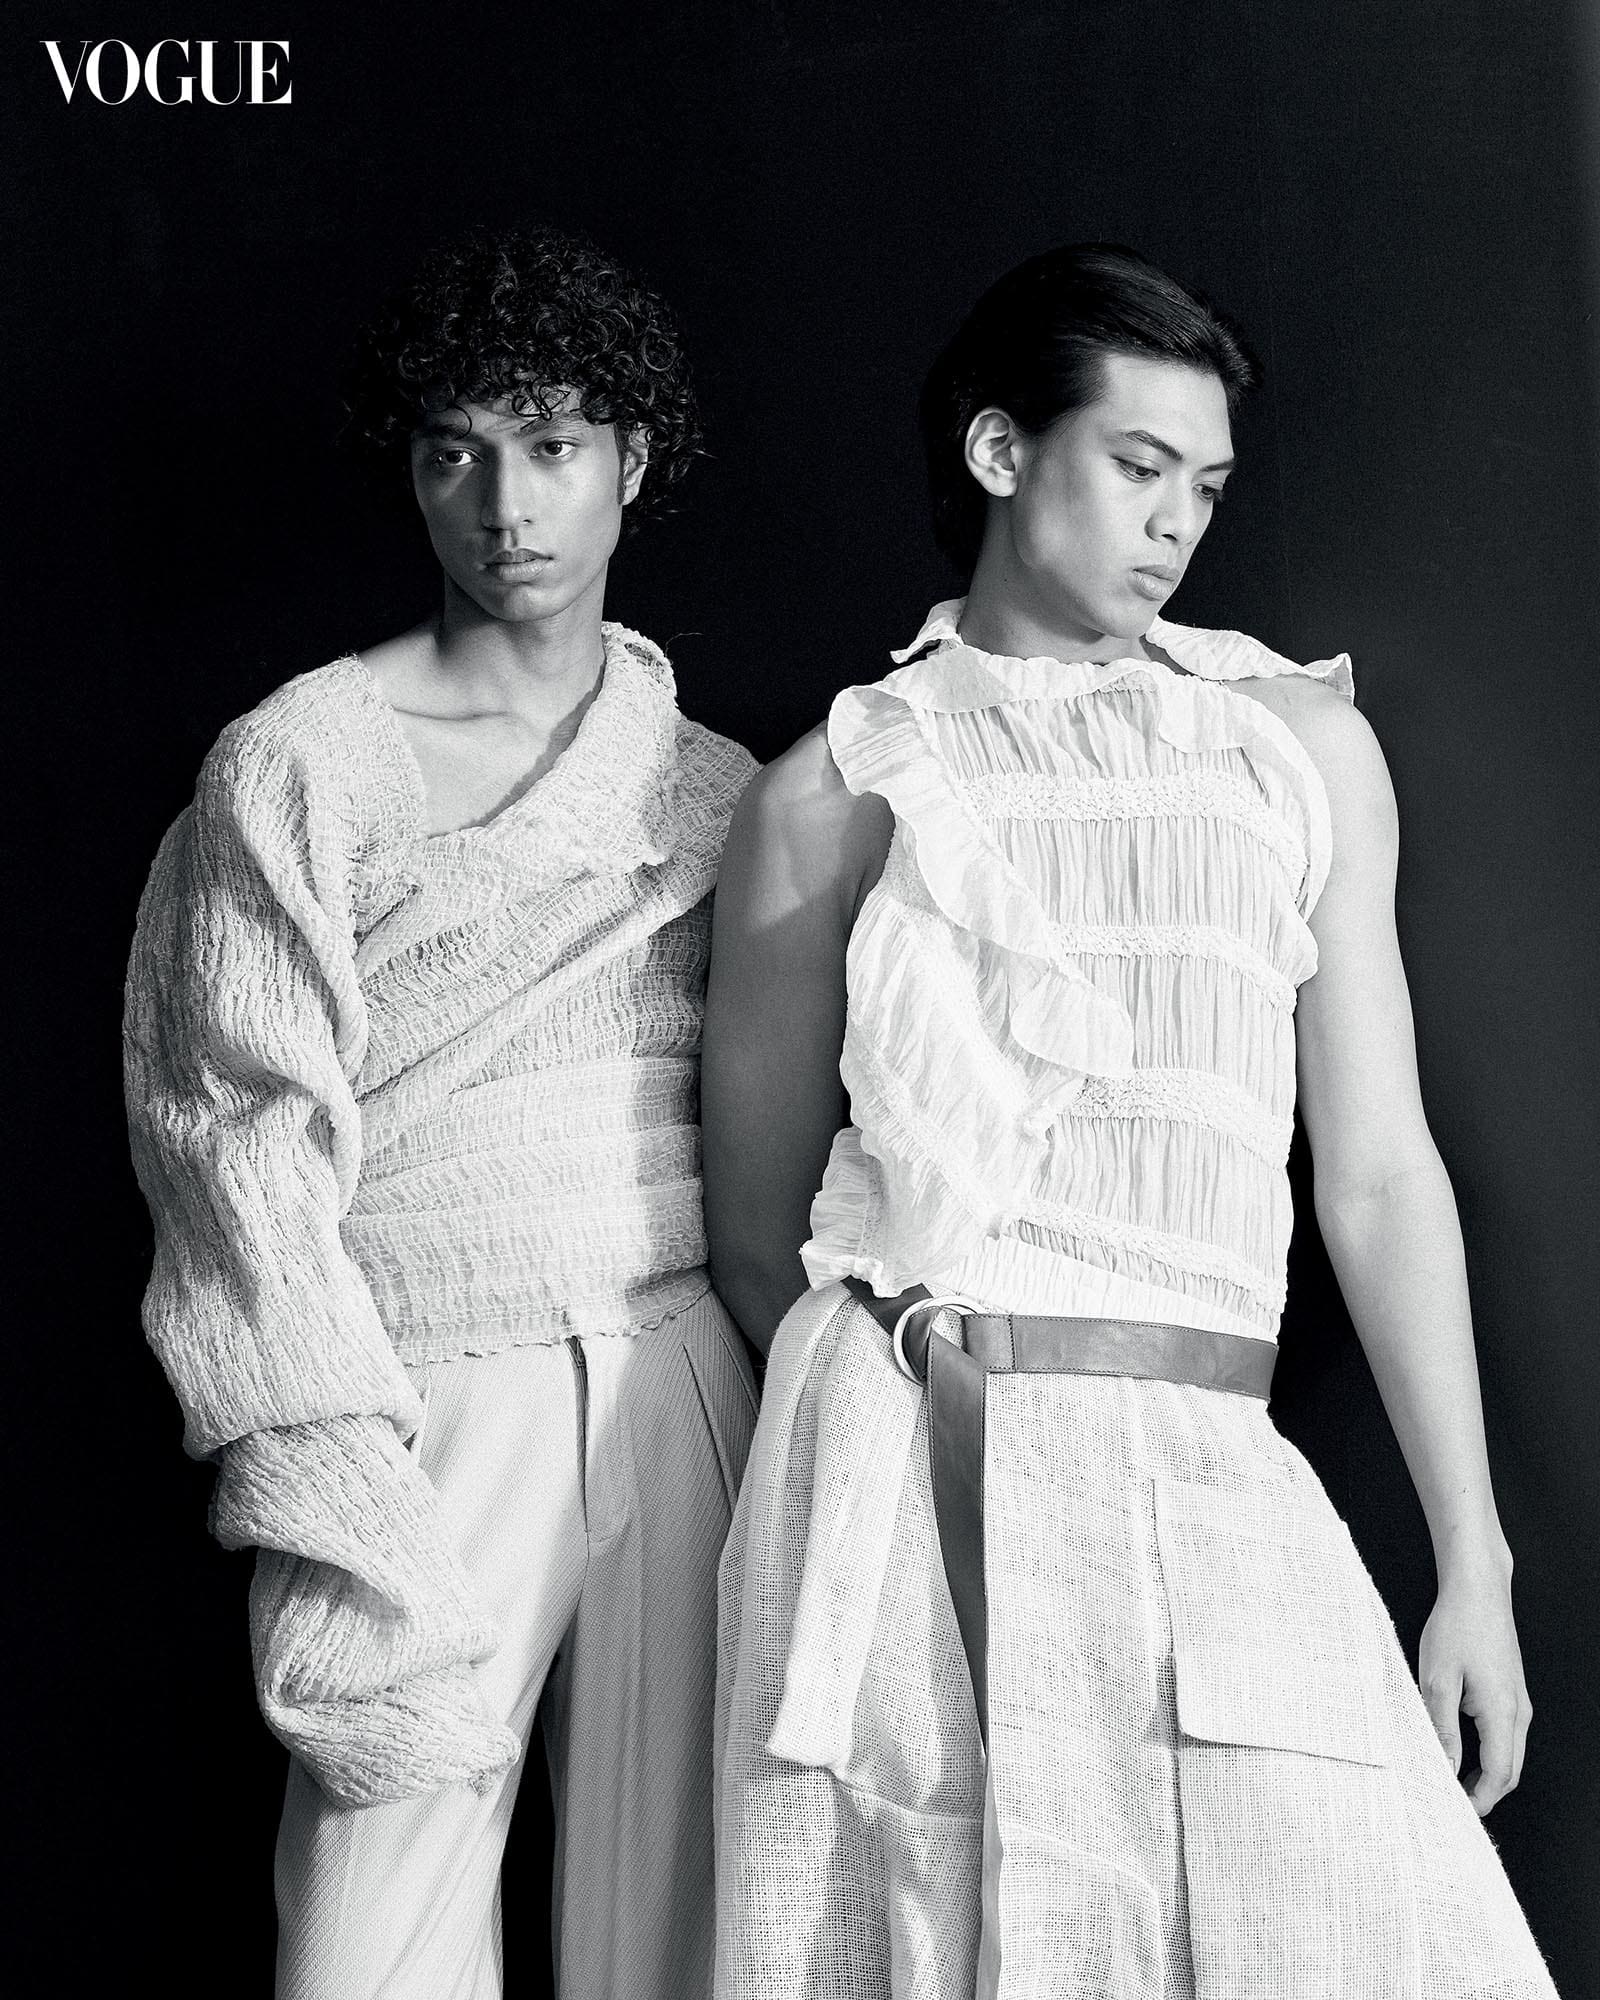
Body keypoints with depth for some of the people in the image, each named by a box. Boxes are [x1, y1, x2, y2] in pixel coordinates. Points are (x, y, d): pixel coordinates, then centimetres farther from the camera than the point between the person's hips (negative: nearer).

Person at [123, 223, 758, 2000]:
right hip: (426, 1408, -3)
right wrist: (347, 1530, -13)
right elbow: (253, 1153, -5)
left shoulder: (718, 788, 13)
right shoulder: (304, 762, 1)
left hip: (689, 1395, 3)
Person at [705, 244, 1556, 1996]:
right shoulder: (831, 795, 7)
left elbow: (1378, 1176, 9)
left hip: (1217, 1480, 2)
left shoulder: (1304, 748, 13)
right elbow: (756, 1227, 12)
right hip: (920, 1466, -2)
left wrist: (1473, 1569, 6)